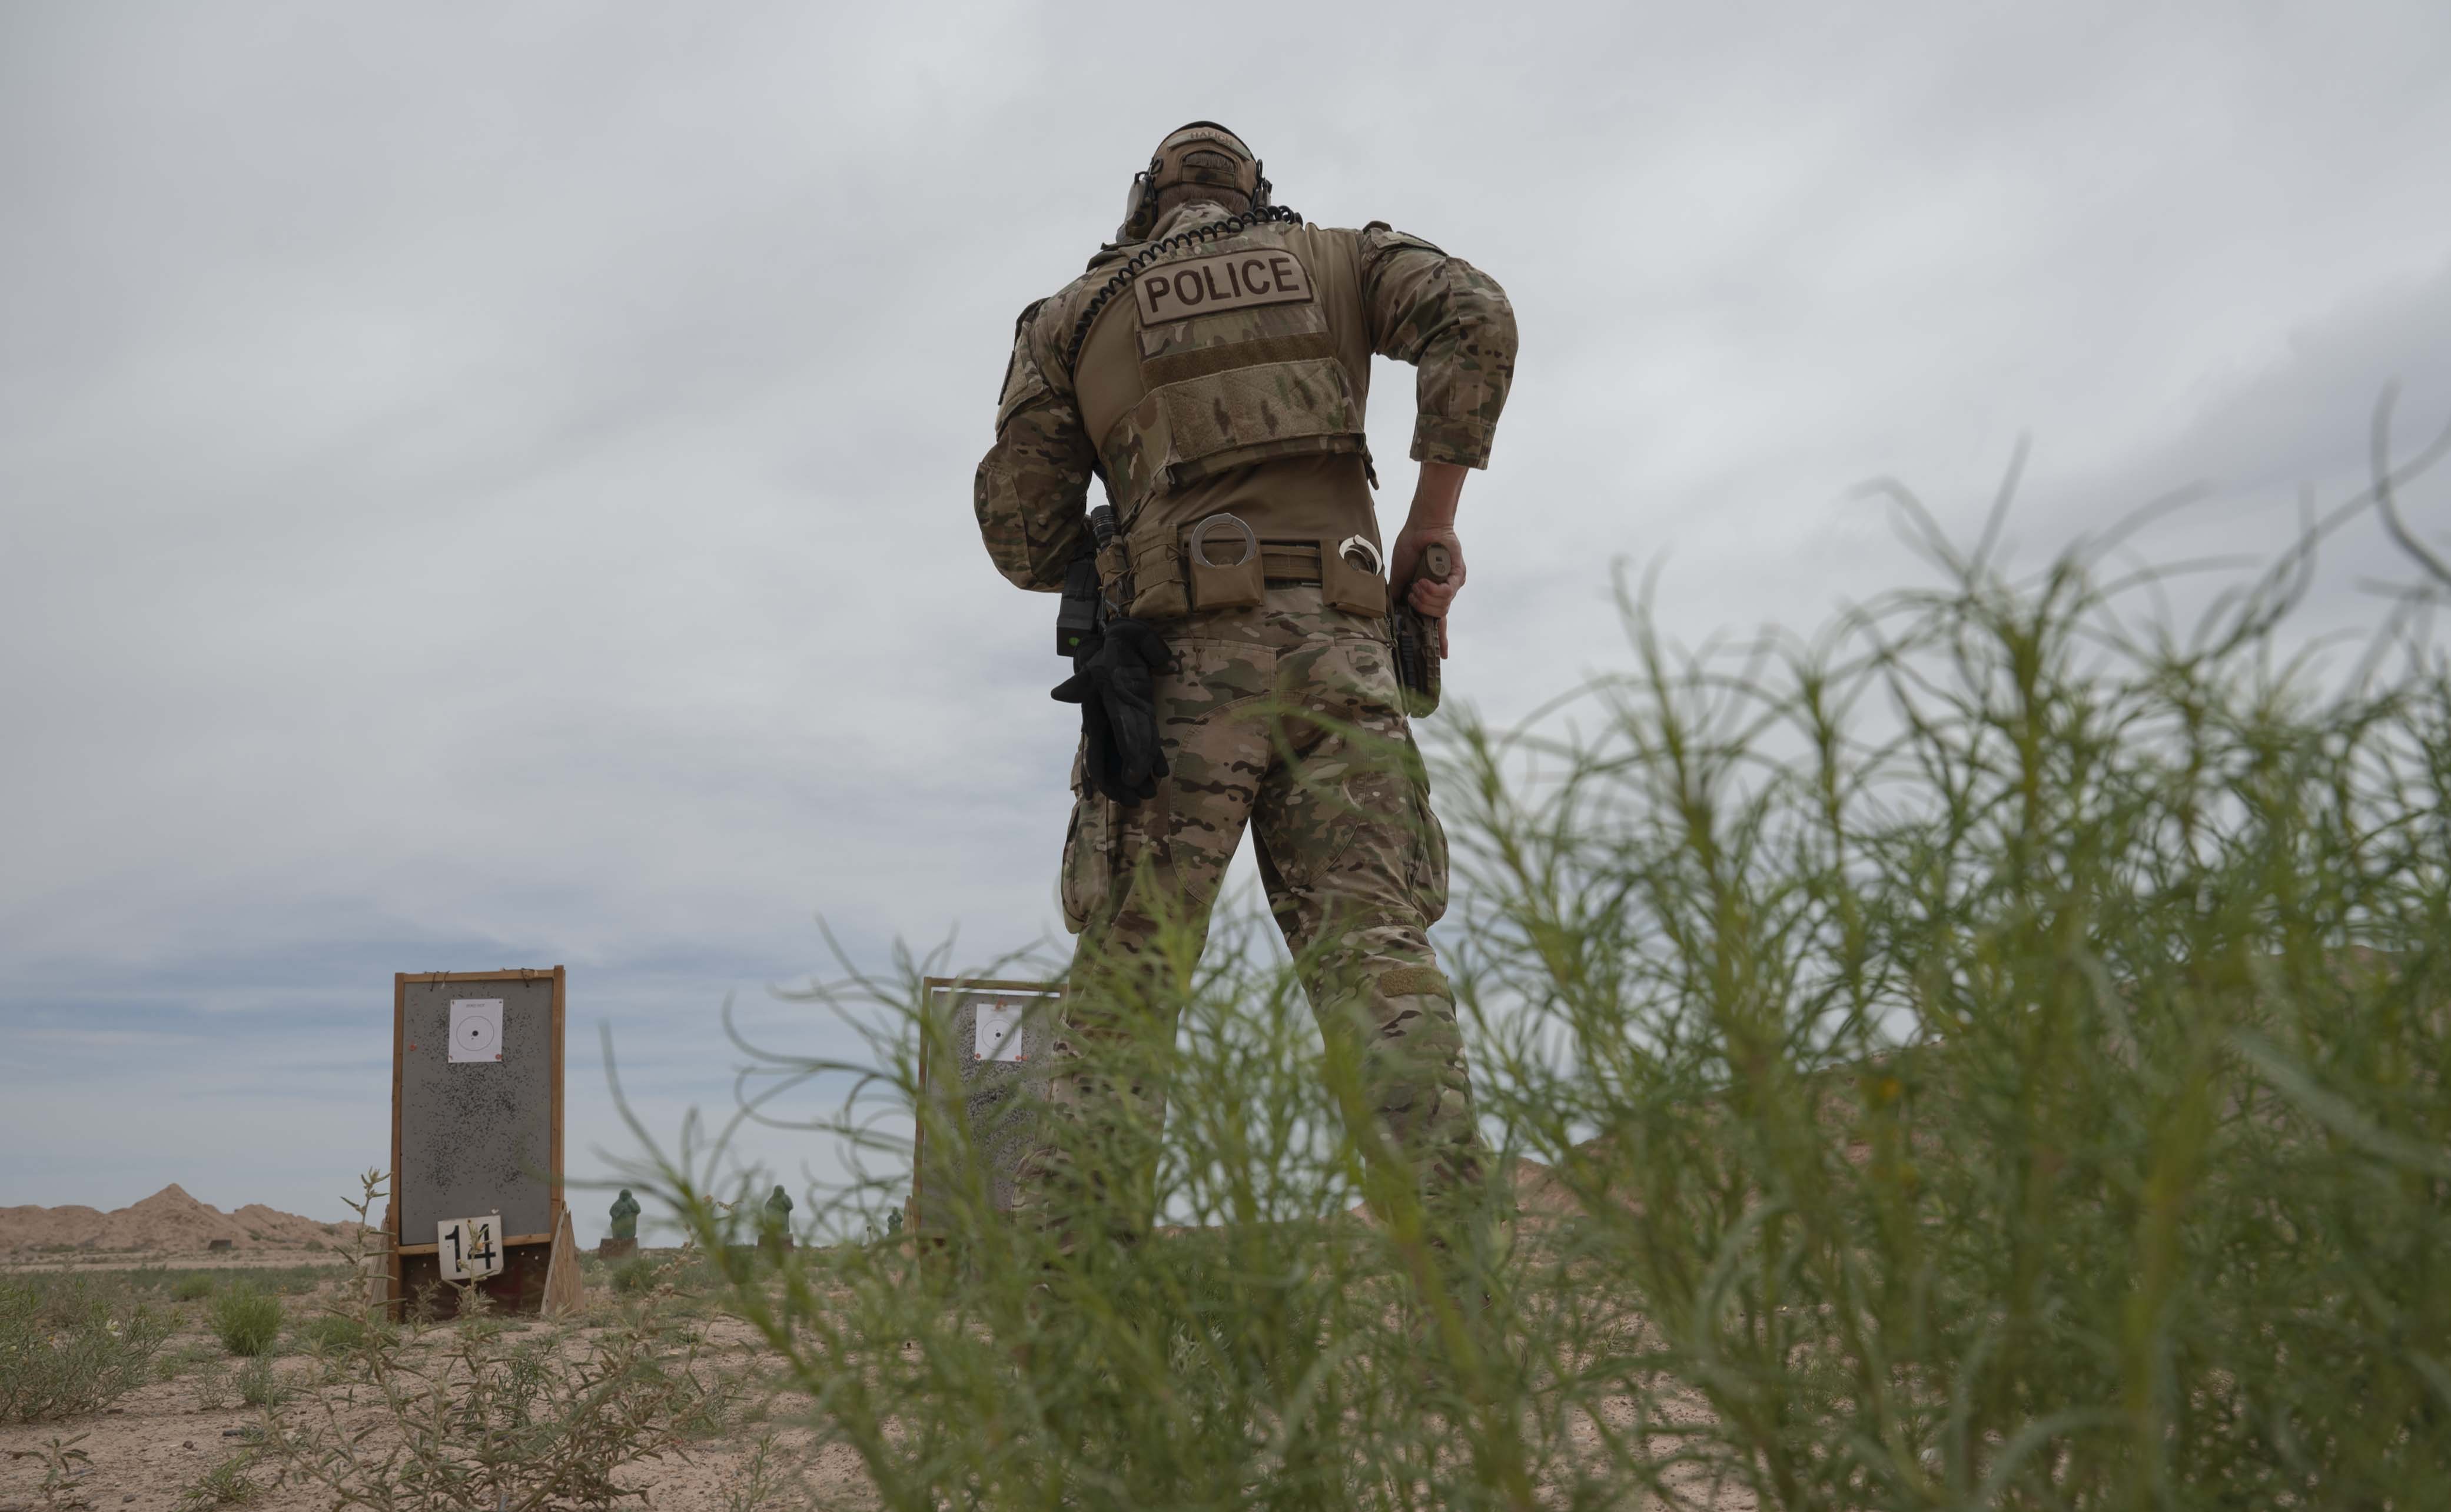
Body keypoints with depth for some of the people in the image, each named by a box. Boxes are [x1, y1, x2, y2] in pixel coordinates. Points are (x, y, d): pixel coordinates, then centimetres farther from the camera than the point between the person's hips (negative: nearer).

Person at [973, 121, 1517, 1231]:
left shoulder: (1075, 313, 18)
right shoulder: (1336, 260, 21)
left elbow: (1020, 535, 10)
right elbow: (1473, 317, 0)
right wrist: (1433, 522, 4)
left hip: (1183, 662, -1)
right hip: (1336, 652, 1)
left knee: (1123, 975, 0)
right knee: (1377, 946, -2)